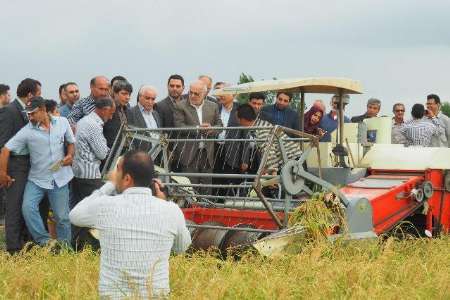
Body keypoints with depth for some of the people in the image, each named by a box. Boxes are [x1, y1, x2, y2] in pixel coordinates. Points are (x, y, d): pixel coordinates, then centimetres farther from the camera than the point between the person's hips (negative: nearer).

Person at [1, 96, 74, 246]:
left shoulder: (62, 122, -4)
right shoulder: (27, 131, -10)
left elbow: (71, 142, 10)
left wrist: (70, 155, -10)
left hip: (59, 178, 1)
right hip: (36, 179, 0)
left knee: (62, 216, 5)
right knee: (27, 208, -20)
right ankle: (44, 241, -5)